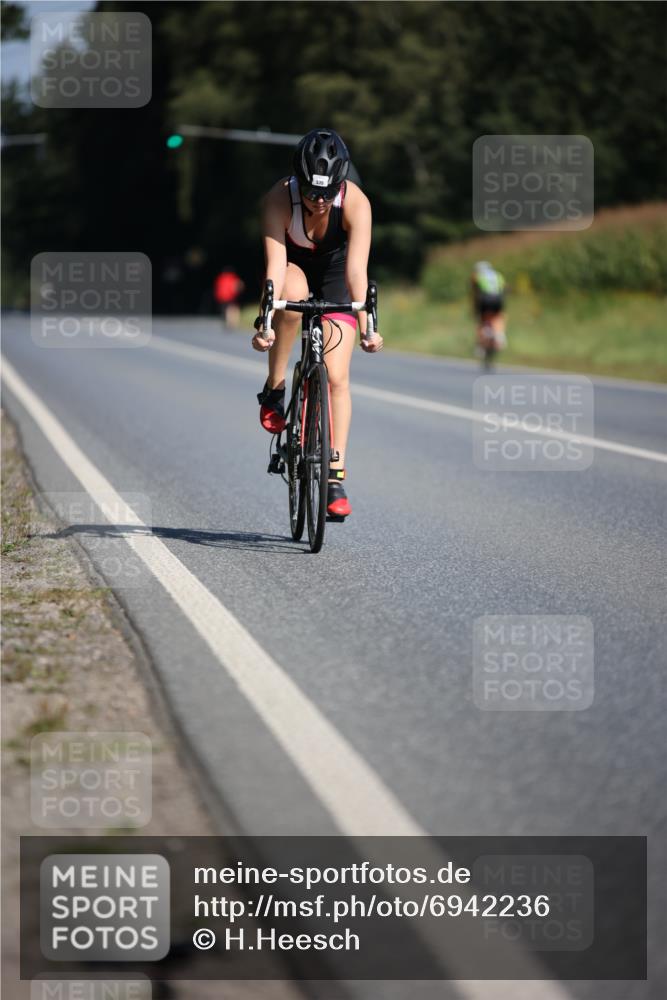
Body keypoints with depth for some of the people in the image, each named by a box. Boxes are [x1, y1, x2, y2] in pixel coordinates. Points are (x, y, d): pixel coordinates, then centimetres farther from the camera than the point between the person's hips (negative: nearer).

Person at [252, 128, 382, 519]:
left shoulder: (356, 203, -33)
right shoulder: (280, 198, -33)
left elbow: (357, 269, -38)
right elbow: (275, 265, -38)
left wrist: (365, 326, -48)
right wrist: (266, 321, -49)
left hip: (334, 271, 0)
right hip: (294, 264, 0)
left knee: (337, 376, -11)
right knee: (293, 294, -39)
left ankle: (336, 477, -5)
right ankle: (274, 390, -20)